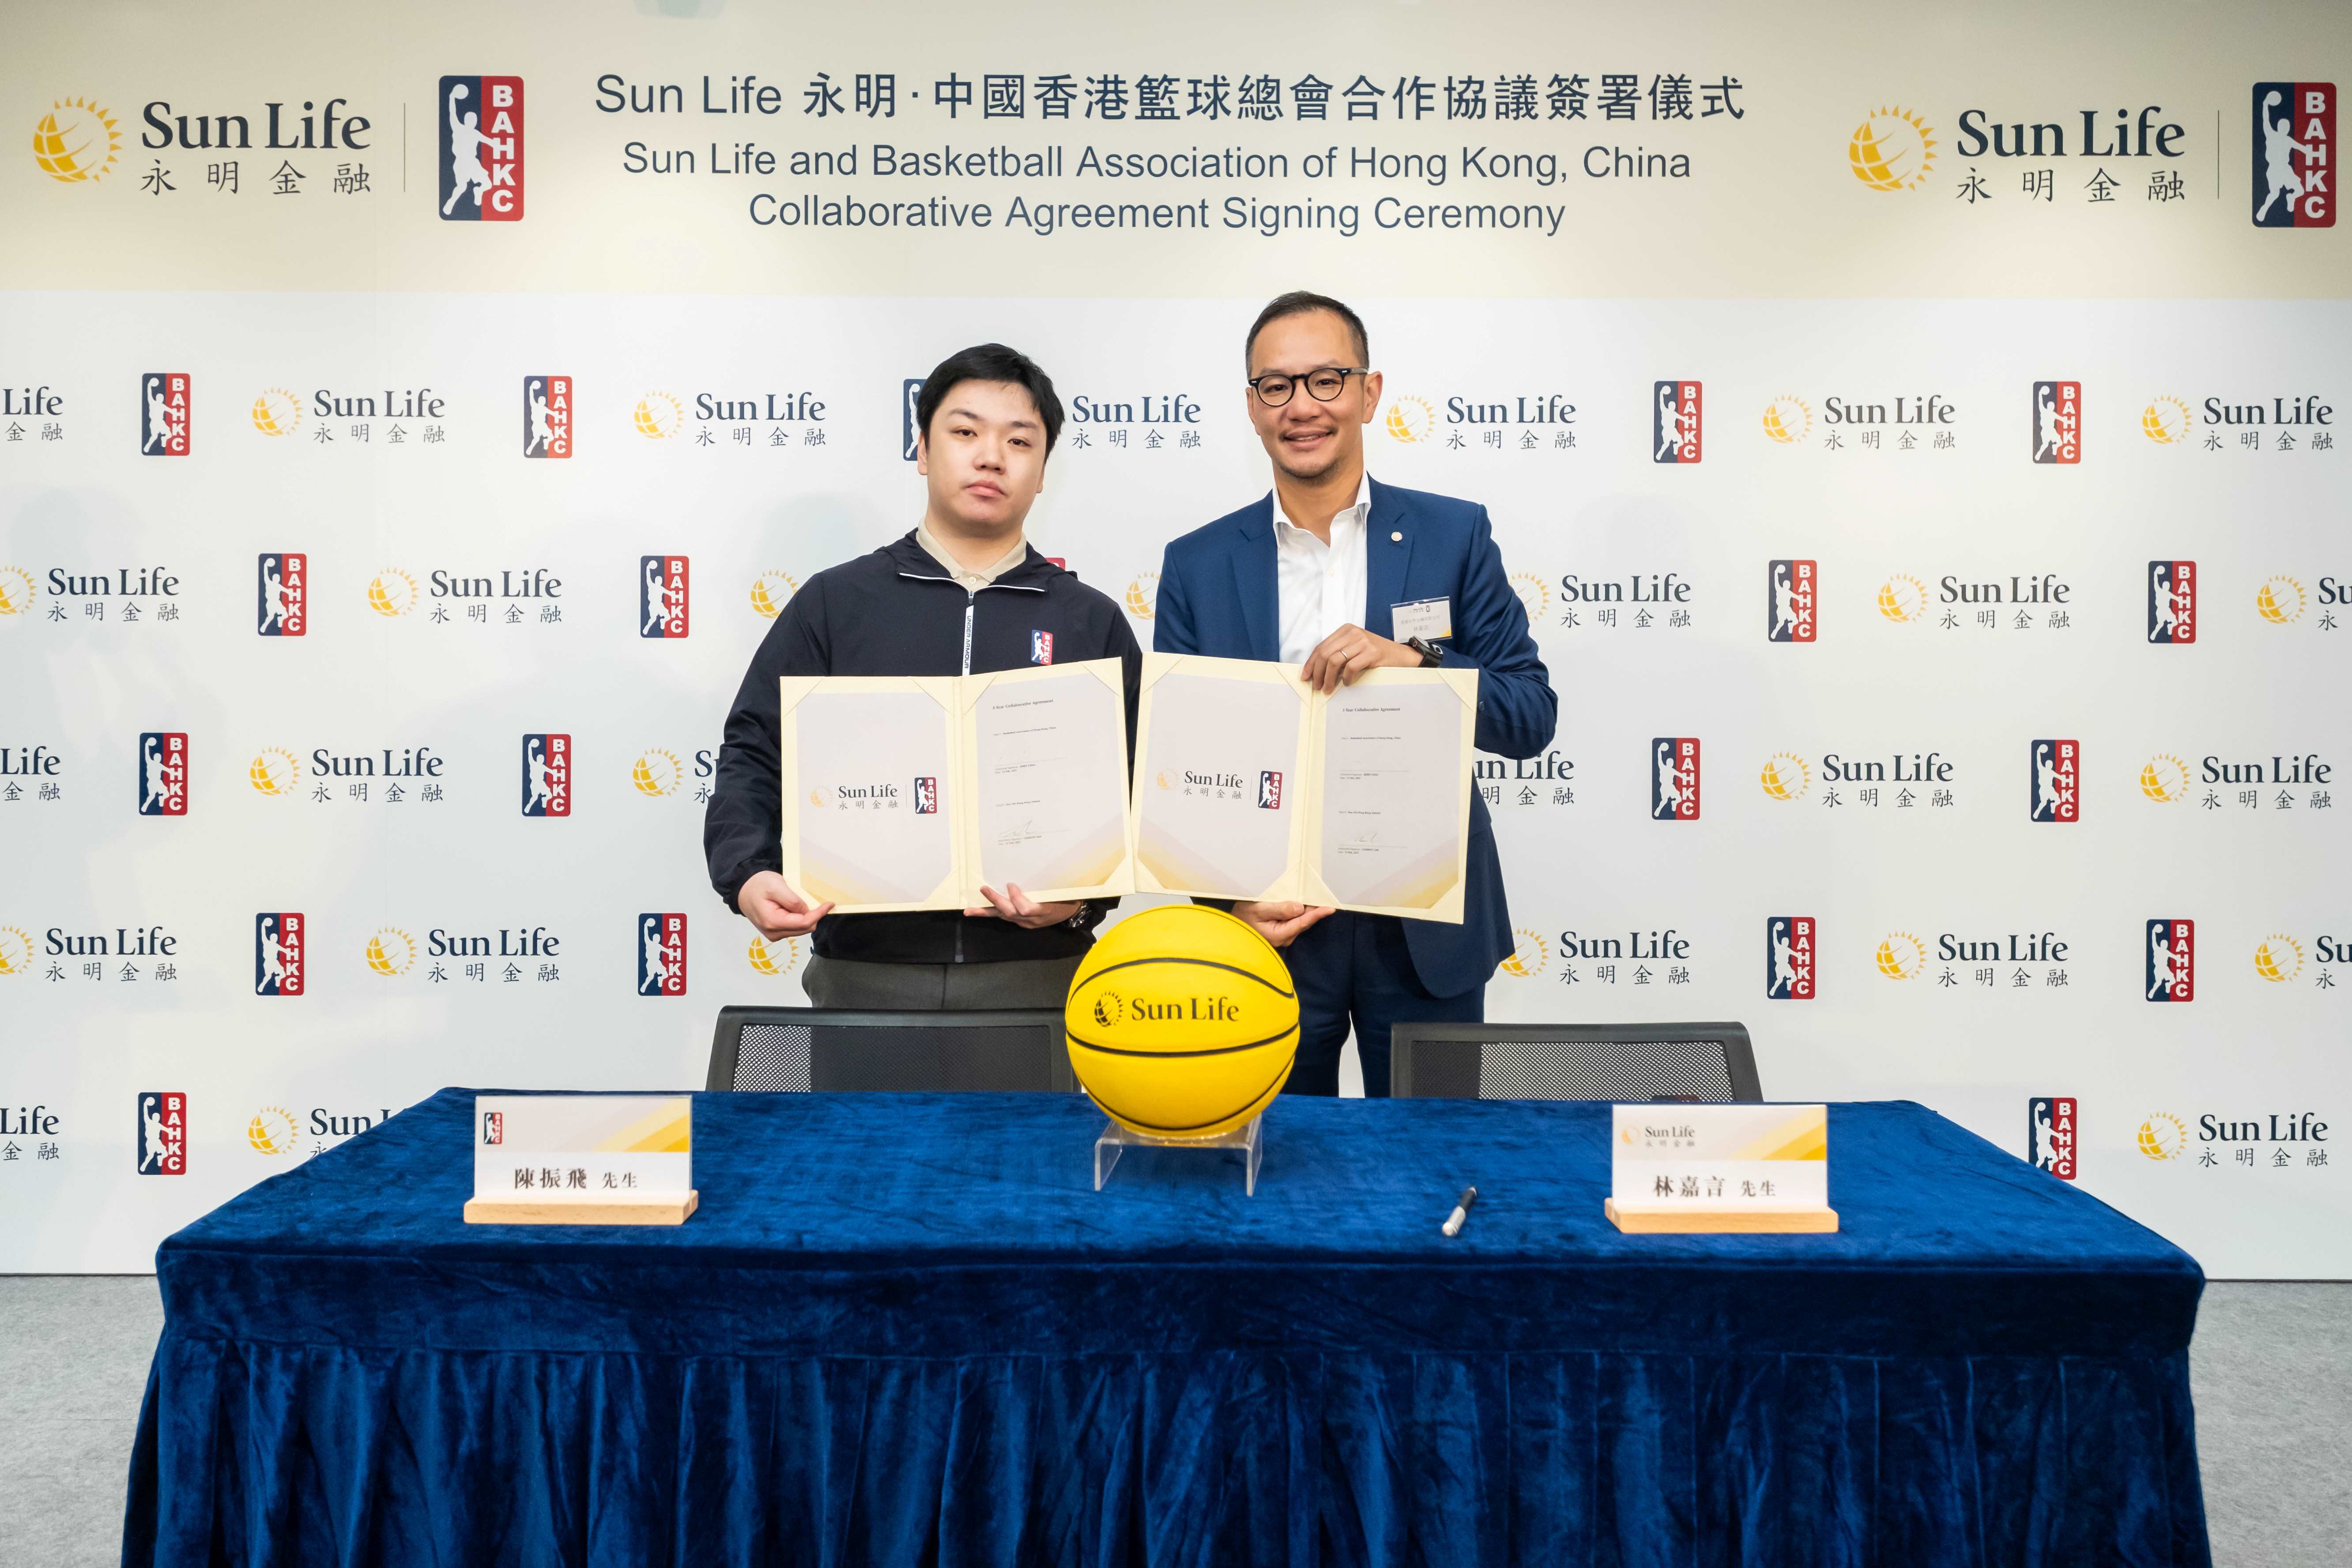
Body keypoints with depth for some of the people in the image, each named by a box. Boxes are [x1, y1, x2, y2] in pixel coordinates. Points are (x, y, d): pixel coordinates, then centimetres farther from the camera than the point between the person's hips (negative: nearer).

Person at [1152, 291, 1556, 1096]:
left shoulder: (1454, 536, 2)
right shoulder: (1198, 566, 3)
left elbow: (1532, 718, -2)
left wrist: (1414, 661, -19)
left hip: (1425, 929, 0)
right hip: (1267, 923, 1)